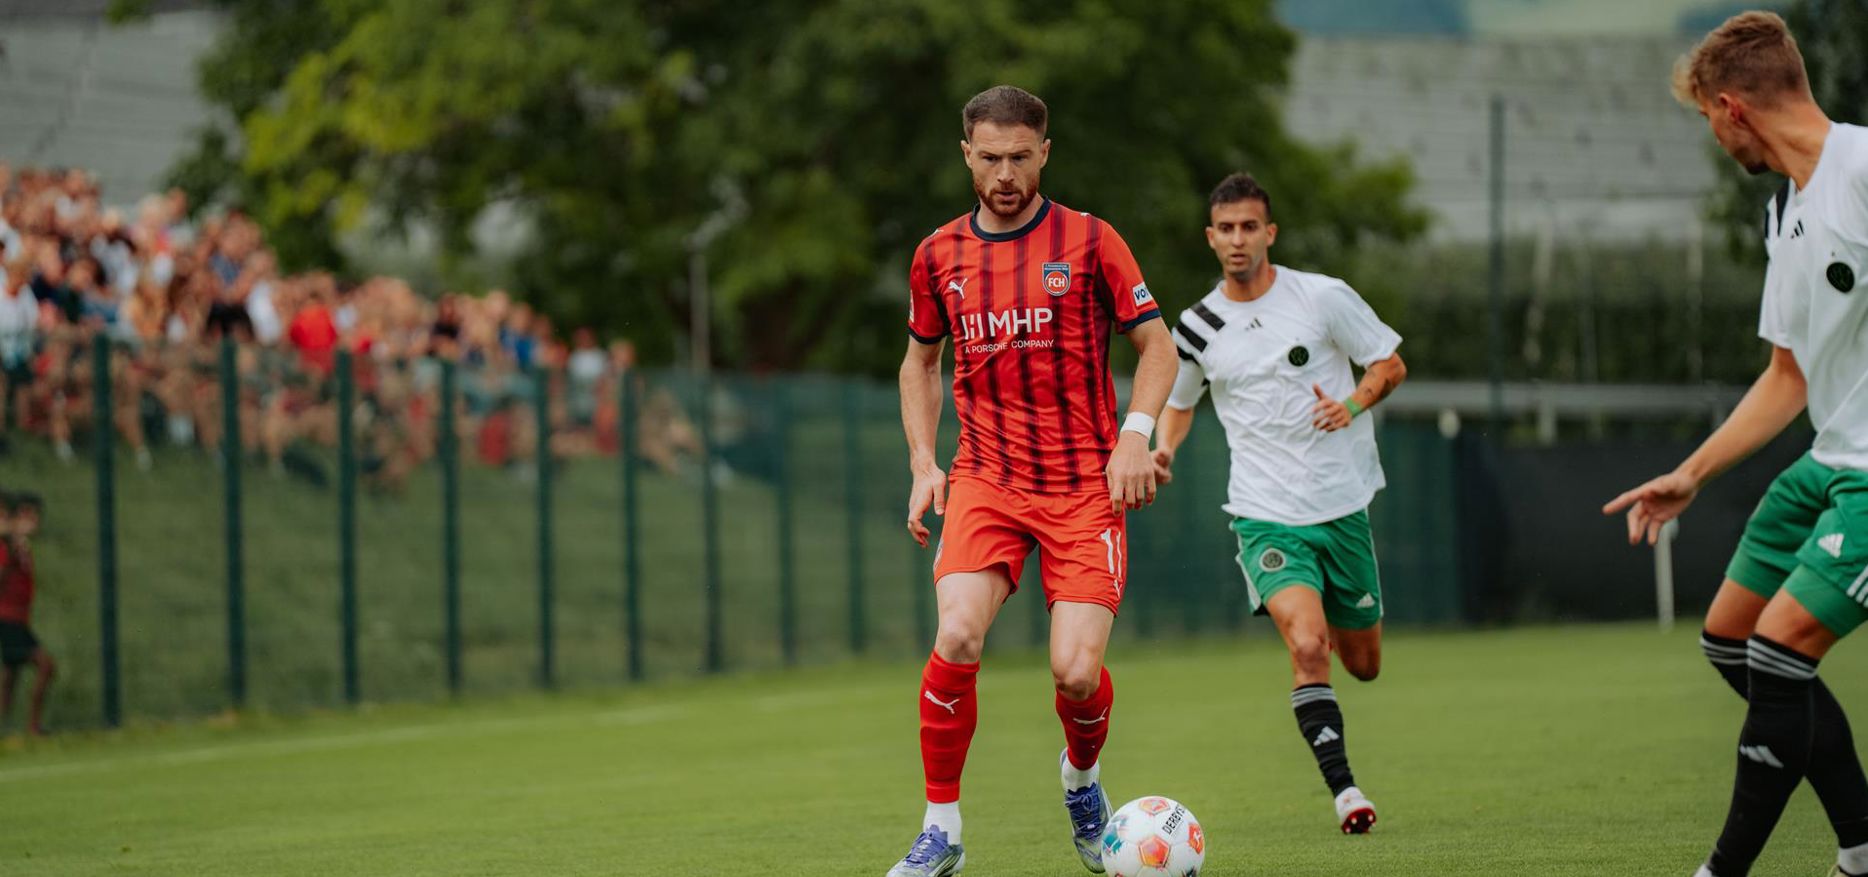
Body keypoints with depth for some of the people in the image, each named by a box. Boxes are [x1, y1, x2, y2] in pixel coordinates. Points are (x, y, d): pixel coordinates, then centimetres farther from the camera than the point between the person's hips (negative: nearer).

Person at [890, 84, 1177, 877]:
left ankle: (1081, 778, 23)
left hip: (1084, 485, -1)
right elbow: (920, 363, 22)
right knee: (957, 638, -23)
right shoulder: (940, 256, 8)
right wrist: (923, 463, 9)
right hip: (985, 480, 2)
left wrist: (1134, 435, -11)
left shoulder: (1089, 242, 0)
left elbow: (1156, 346, 5)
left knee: (1077, 672, -13)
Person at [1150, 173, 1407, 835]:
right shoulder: (1197, 327, 2)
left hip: (1342, 505, 1)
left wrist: (1354, 403, -16)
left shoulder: (1323, 297, -4)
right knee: (1307, 646, -24)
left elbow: (1391, 363, 4)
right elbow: (1178, 401, 19)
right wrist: (1165, 446, -2)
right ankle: (1343, 788, -16)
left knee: (1363, 664, 13)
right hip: (1266, 516, -1)